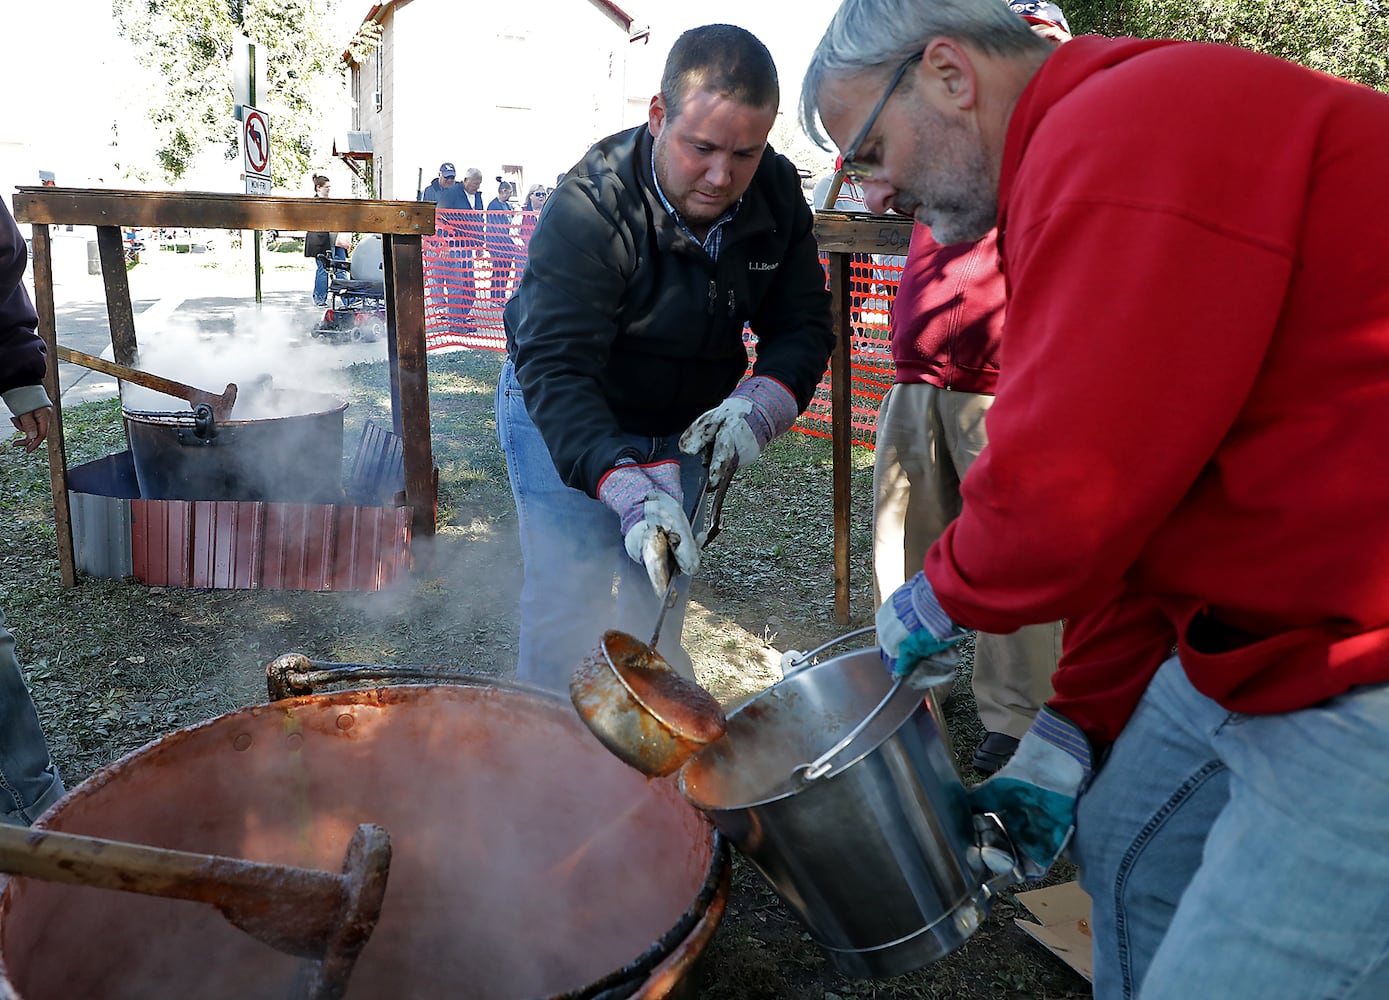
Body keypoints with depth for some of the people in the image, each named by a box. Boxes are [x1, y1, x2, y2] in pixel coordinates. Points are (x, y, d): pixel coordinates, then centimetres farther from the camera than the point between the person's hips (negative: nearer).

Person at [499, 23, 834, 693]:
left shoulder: (776, 192, -12)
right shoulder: (589, 207, -29)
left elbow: (803, 325, -5)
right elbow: (555, 370, -36)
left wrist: (758, 405, -26)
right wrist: (630, 491, -48)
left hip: (684, 430, 5)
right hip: (561, 415, -4)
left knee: (657, 602, 9)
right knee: (575, 609, -13)